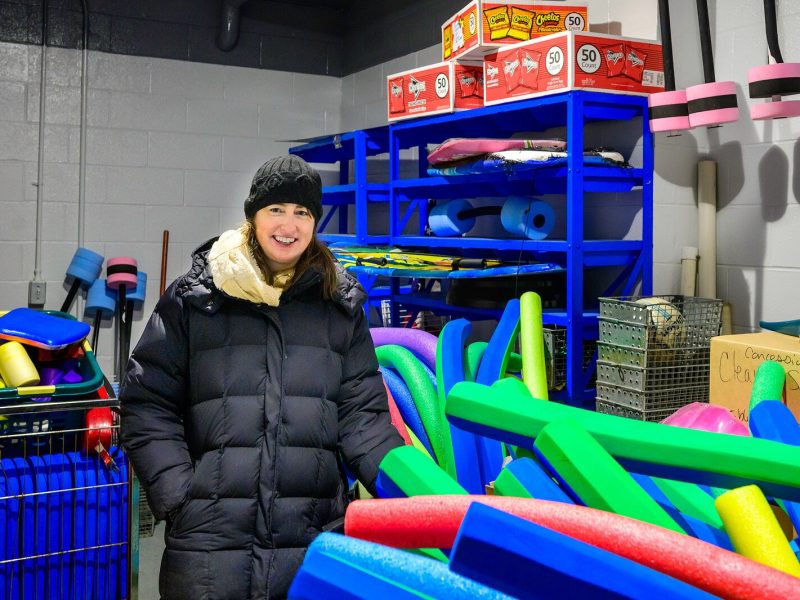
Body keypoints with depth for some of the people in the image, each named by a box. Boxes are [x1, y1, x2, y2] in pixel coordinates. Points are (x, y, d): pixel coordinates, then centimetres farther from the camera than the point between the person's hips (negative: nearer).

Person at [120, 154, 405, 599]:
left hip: (315, 541, 2)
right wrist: (179, 496, -6)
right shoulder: (195, 297, 4)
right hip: (209, 539, -1)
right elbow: (148, 405, 5)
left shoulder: (340, 304, 9)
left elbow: (362, 414, 7)